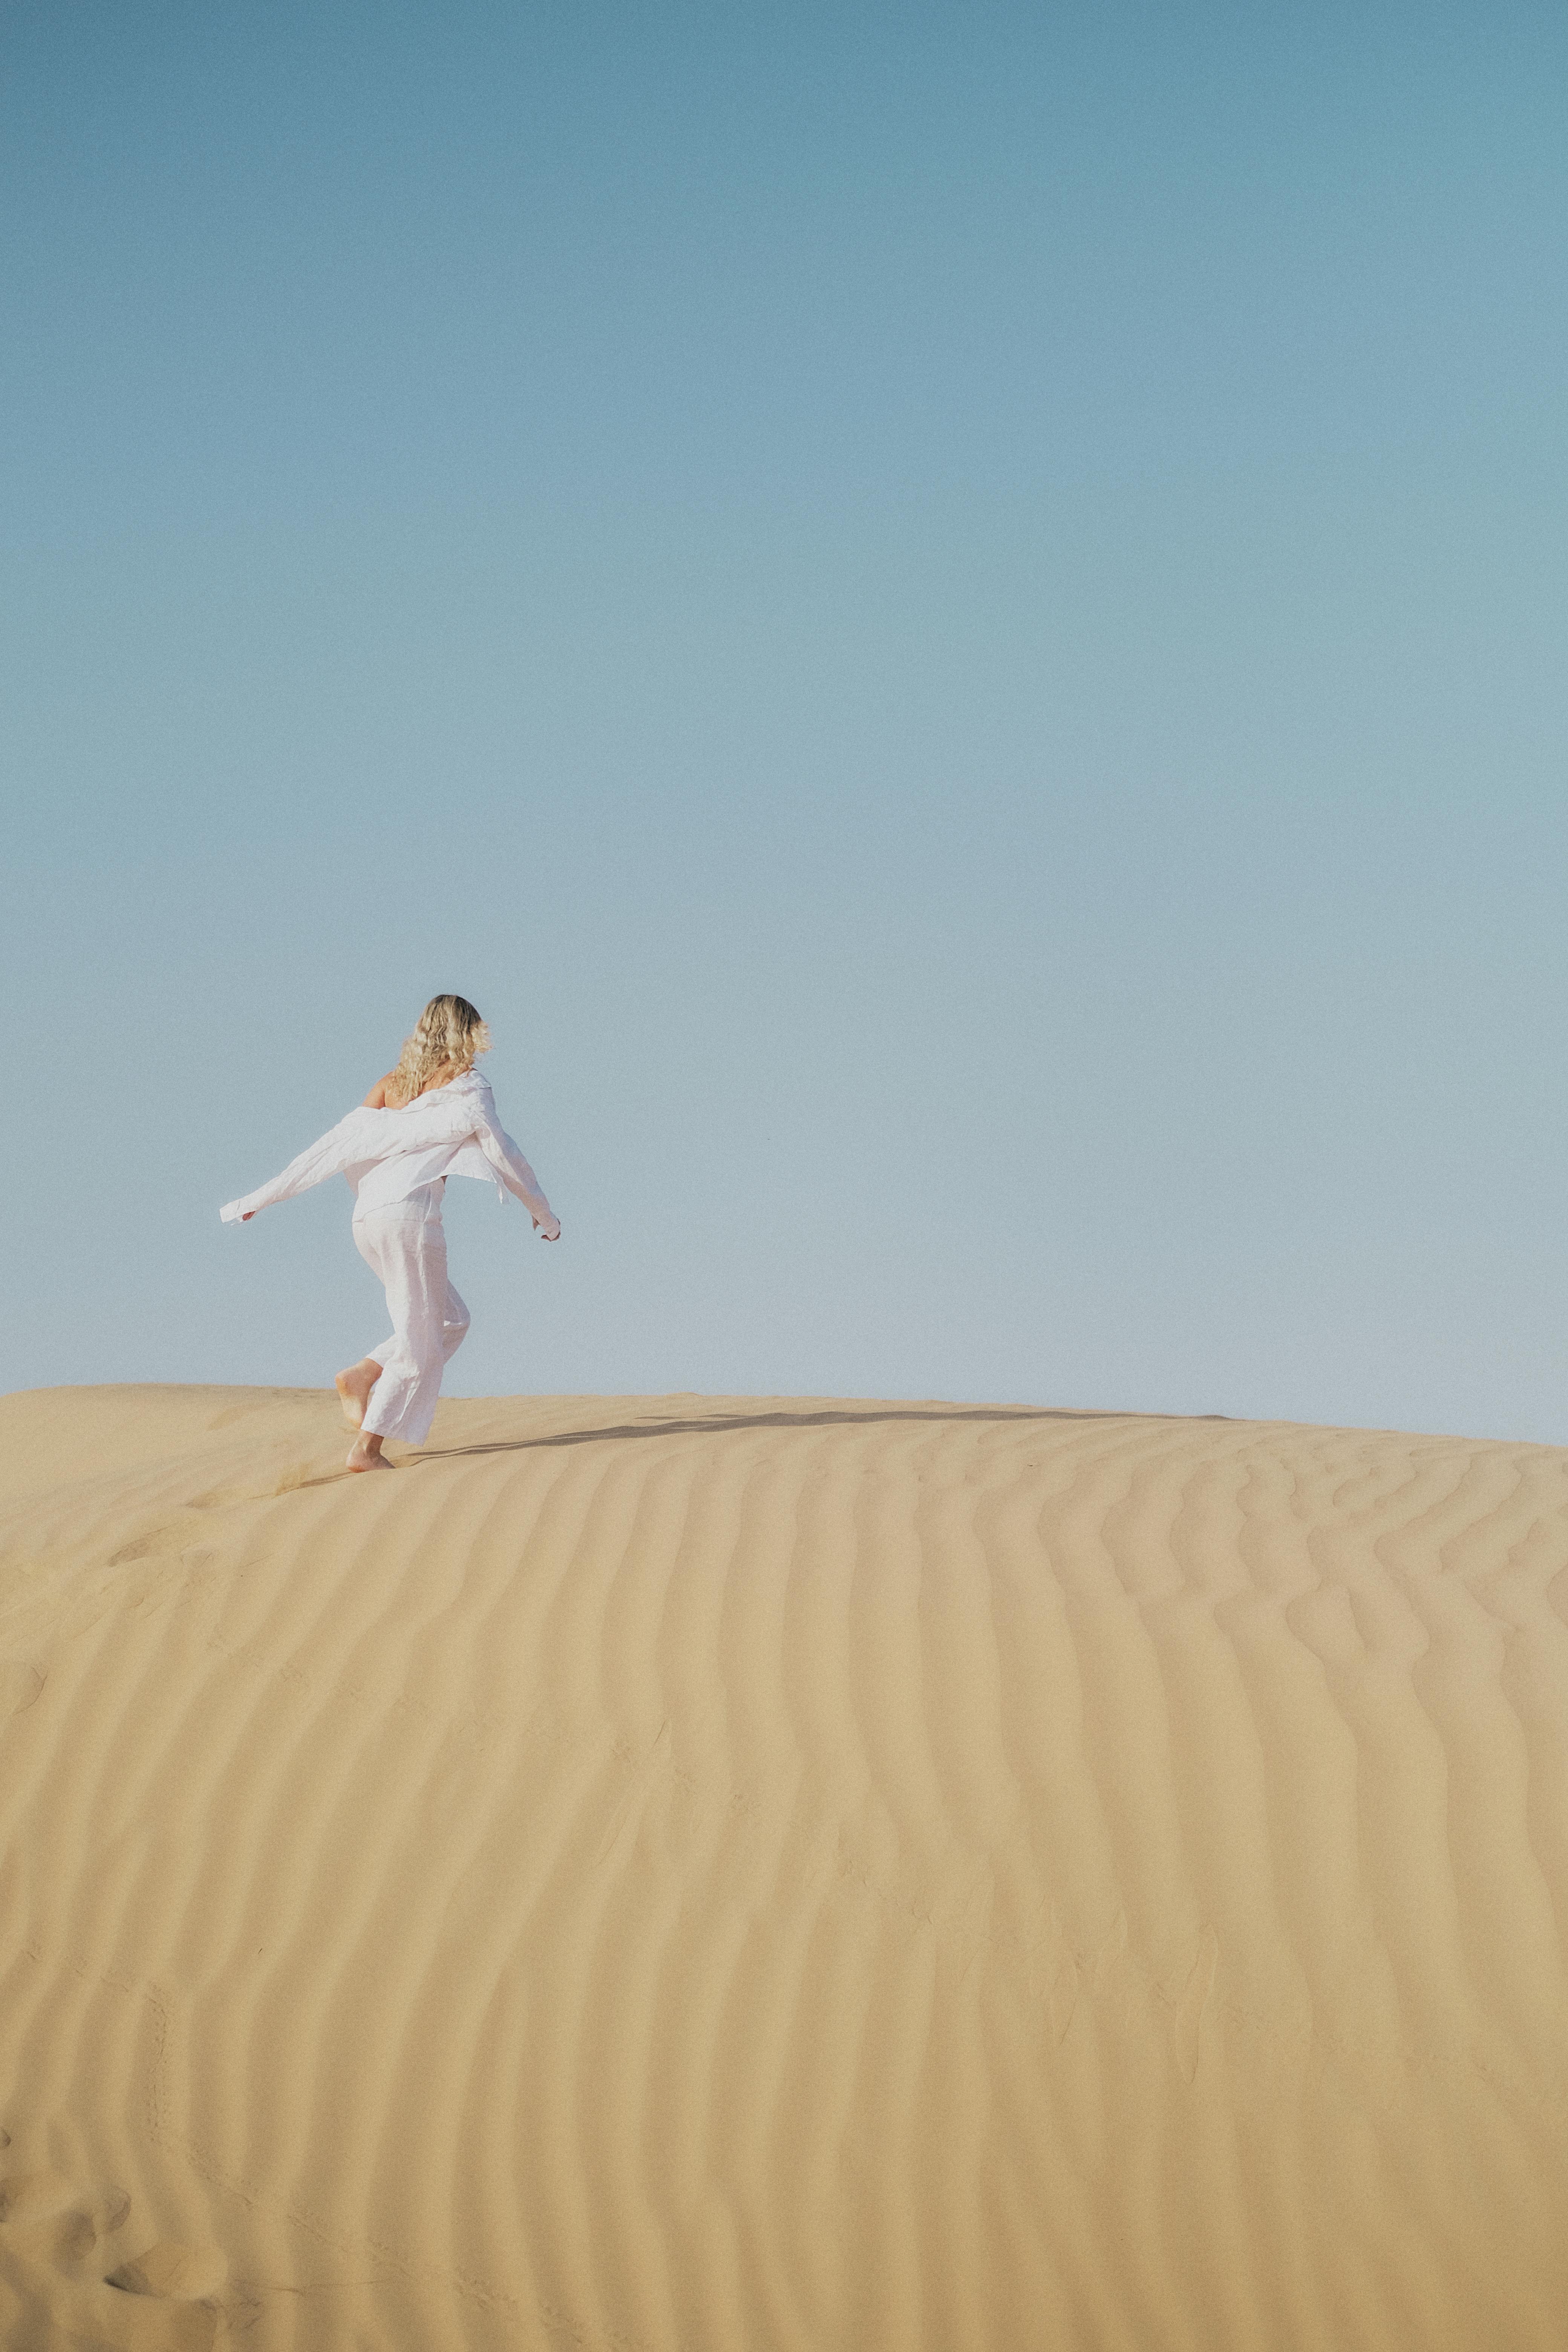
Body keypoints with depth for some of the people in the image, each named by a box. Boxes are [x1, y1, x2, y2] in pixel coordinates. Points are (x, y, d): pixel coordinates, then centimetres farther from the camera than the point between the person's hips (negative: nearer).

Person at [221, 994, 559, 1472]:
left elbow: (334, 1144, 12)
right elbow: (502, 1154, 4)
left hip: (367, 1218, 7)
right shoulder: (466, 1087, 1)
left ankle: (361, 1376, 4)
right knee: (420, 1341, 2)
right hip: (409, 1214, -7)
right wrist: (544, 1213, 19)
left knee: (450, 1320, 19)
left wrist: (263, 1196, 13)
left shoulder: (391, 1086, 16)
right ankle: (367, 1447, -5)